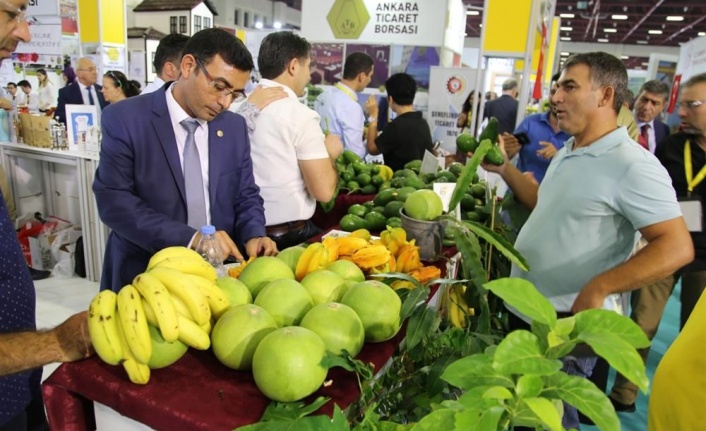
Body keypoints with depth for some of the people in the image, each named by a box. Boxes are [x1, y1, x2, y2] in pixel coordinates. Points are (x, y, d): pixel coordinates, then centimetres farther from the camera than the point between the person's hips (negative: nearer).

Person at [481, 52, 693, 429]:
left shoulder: (632, 165, -21)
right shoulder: (566, 152, 8)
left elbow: (677, 247, -25)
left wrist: (597, 289, -30)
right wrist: (504, 169, 14)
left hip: (567, 322, -8)